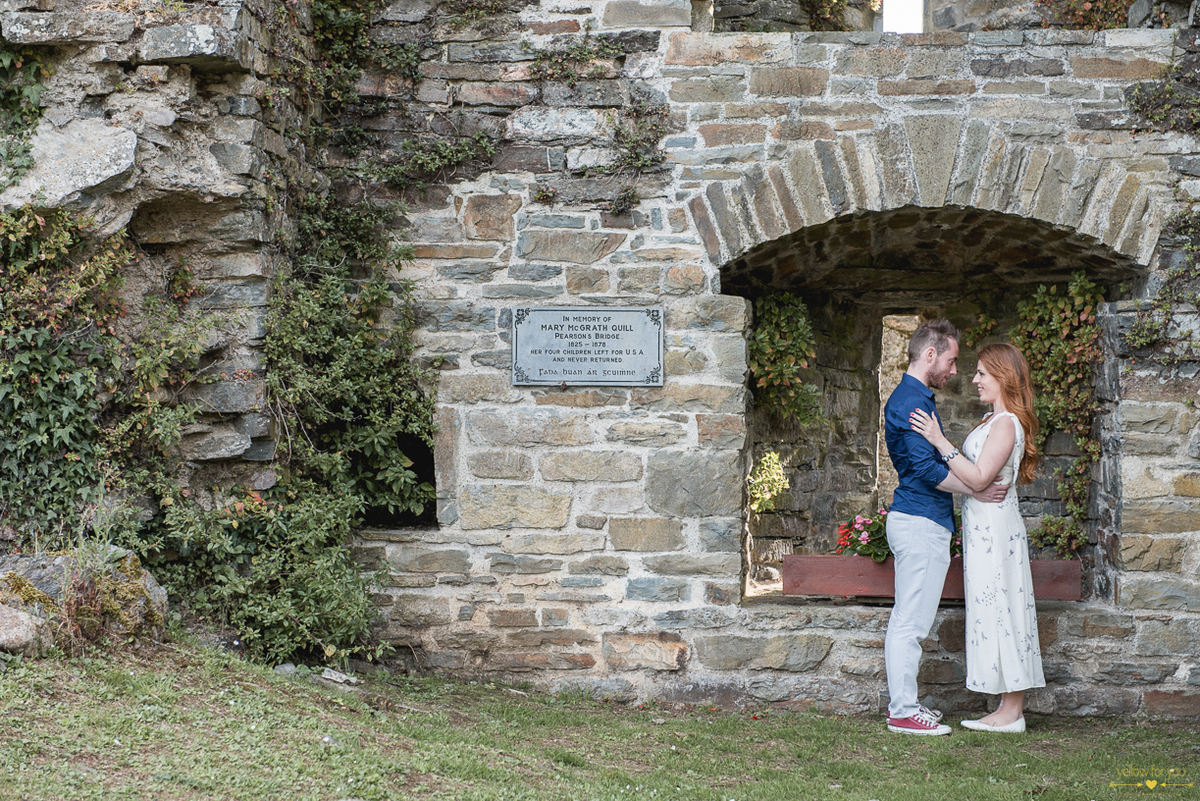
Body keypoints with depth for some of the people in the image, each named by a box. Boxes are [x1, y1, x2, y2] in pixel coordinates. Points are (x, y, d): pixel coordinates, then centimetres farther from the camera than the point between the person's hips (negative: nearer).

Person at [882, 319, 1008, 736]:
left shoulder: (913, 398, 19)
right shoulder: (911, 401, -14)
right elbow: (926, 468, -19)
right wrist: (976, 490, -12)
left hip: (916, 520, 11)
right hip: (921, 522, -11)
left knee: (907, 620, 13)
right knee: (911, 621, -8)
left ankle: (901, 702, 19)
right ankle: (904, 712, -5)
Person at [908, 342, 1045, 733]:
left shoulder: (1006, 424, -15)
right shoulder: (994, 420, 15)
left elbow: (978, 477, -24)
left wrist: (940, 442, -25)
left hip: (994, 527, -10)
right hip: (984, 526, 10)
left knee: (999, 611, -6)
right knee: (997, 612, 10)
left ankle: (1011, 712, -1)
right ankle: (1010, 709, 14)